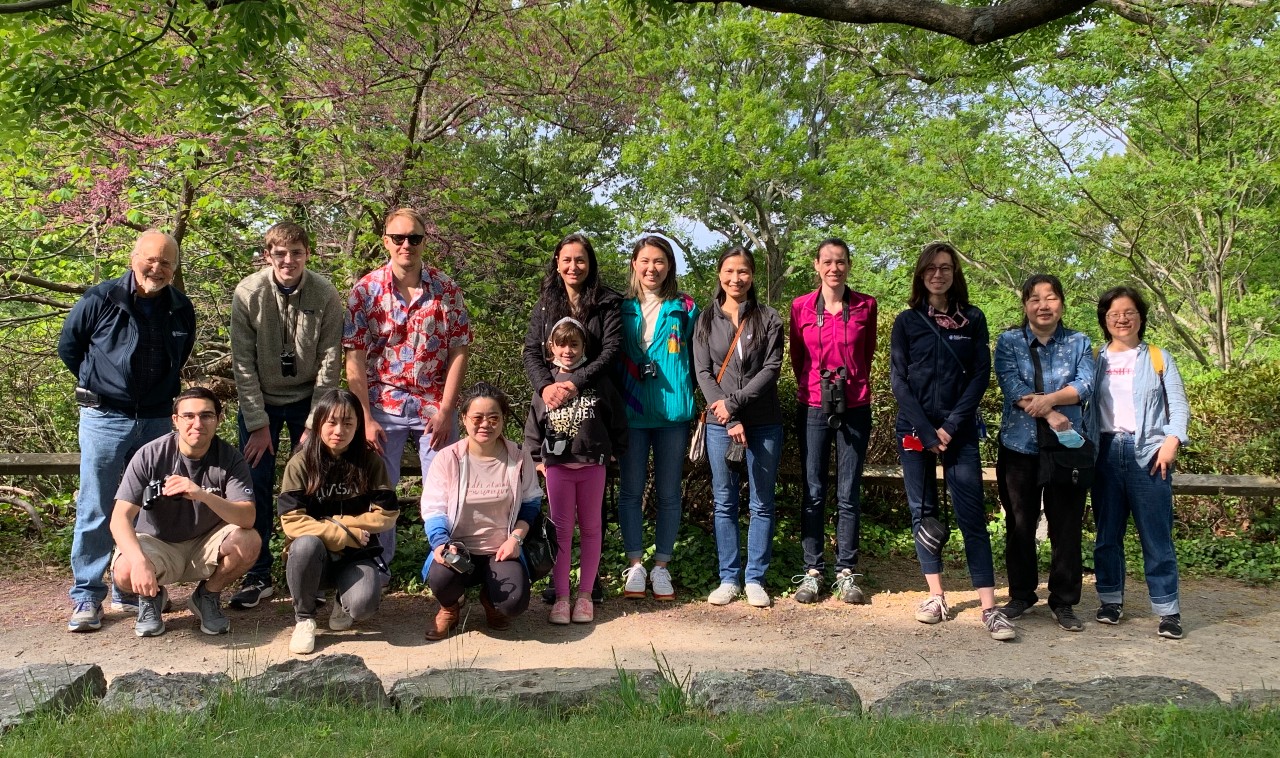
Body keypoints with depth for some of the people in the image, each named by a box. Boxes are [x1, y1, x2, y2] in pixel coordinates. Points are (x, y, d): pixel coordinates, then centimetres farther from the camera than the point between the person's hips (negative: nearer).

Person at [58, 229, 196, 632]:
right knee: (96, 510, 0)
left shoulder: (181, 309, 2)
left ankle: (130, 590, 22)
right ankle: (86, 596, 9)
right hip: (104, 418, -4)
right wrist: (100, 384, 9)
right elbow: (68, 346, 5)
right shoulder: (102, 299, -9)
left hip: (156, 421, 4)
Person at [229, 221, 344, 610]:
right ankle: (257, 575, 9)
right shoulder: (248, 293, -14)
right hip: (260, 401, 0)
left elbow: (330, 362, -10)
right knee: (256, 485, -2)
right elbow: (243, 362, -11)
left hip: (307, 399, 0)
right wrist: (257, 423, -13)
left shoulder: (325, 295, -14)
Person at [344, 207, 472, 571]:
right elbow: (355, 359, -5)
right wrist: (366, 417, -10)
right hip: (383, 405, 0)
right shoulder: (366, 290, -3)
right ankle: (378, 564, 21)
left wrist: (445, 410, -8)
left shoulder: (446, 288, -1)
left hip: (435, 407, 0)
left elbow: (458, 352, -1)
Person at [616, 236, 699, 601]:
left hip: (672, 411, 0)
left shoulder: (685, 309, 5)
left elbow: (696, 359, 7)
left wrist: (699, 405, 0)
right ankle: (635, 565, 15)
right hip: (631, 411, 0)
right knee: (631, 490, 5)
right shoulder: (622, 308, 6)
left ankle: (661, 566, 15)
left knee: (668, 492, 5)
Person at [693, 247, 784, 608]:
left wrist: (734, 402, -14)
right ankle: (728, 578, 13)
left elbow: (771, 368, -5)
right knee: (724, 502, 4)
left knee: (762, 503, 3)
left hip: (764, 422, -1)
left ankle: (755, 578, 12)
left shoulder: (768, 319, 4)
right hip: (720, 424, 1)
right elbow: (703, 373, 0)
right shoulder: (706, 320, 7)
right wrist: (730, 422, -10)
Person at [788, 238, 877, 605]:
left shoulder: (865, 306, 1)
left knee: (849, 493, 3)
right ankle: (812, 571, 9)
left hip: (854, 407, 0)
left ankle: (847, 572, 10)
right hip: (813, 406, 0)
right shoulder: (801, 307, 1)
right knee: (814, 492, 3)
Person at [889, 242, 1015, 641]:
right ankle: (935, 596, 14)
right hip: (915, 429, 1)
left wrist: (951, 426, -10)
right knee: (923, 512, 4)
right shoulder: (907, 321, 4)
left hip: (960, 430, -1)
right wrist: (925, 432, -11)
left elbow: (981, 375, 0)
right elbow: (898, 380, -1)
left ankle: (989, 608, -7)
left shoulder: (973, 319, 6)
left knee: (972, 515, -6)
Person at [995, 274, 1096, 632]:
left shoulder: (1079, 343, 8)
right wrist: (1050, 415, -20)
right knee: (1019, 525, 8)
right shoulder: (1008, 342, 4)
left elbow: (1085, 385, -7)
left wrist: (1049, 398, -23)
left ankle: (1064, 601, 14)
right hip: (1019, 445, 0)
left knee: (1067, 526, 3)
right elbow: (1011, 386, -10)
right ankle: (1021, 595, 21)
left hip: (1068, 446, 0)